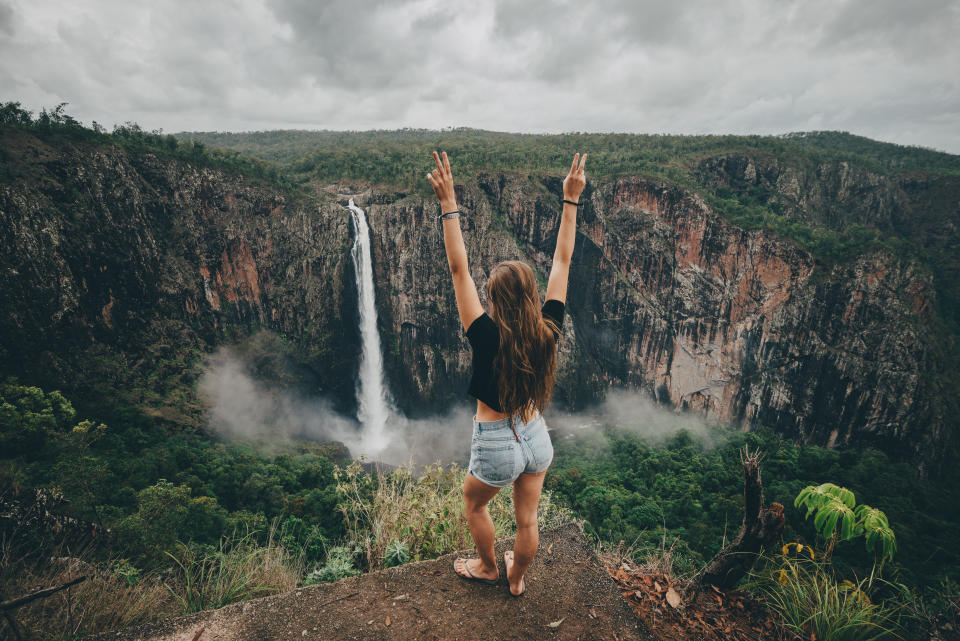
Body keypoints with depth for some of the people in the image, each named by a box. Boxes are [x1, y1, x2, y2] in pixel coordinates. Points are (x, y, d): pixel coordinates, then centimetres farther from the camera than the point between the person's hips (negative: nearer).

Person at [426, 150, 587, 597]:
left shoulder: (489, 338, -27)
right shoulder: (548, 332, -16)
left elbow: (458, 270, -28)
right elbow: (562, 261, -10)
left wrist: (449, 205, -27)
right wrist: (571, 200, -5)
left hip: (497, 444, -4)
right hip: (537, 438, 4)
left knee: (473, 503, 28)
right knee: (527, 518, 25)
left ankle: (487, 568, 51)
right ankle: (517, 578, 51)